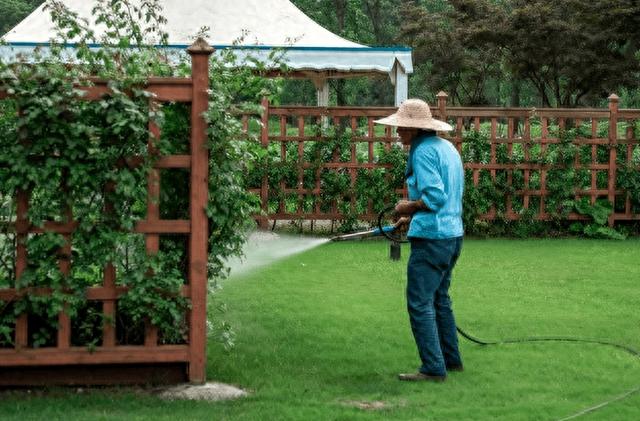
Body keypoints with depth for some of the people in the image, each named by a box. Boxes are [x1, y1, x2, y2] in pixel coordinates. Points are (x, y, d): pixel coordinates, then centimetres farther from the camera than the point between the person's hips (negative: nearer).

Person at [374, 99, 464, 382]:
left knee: (420, 303, -6)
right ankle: (451, 359, 25)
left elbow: (434, 197, -23)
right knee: (439, 299, 19)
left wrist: (409, 207, -7)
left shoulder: (423, 151, -14)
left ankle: (433, 368, -7)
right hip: (453, 233, 10)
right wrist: (414, 215, 19)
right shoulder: (447, 147, 15)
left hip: (431, 238, -10)